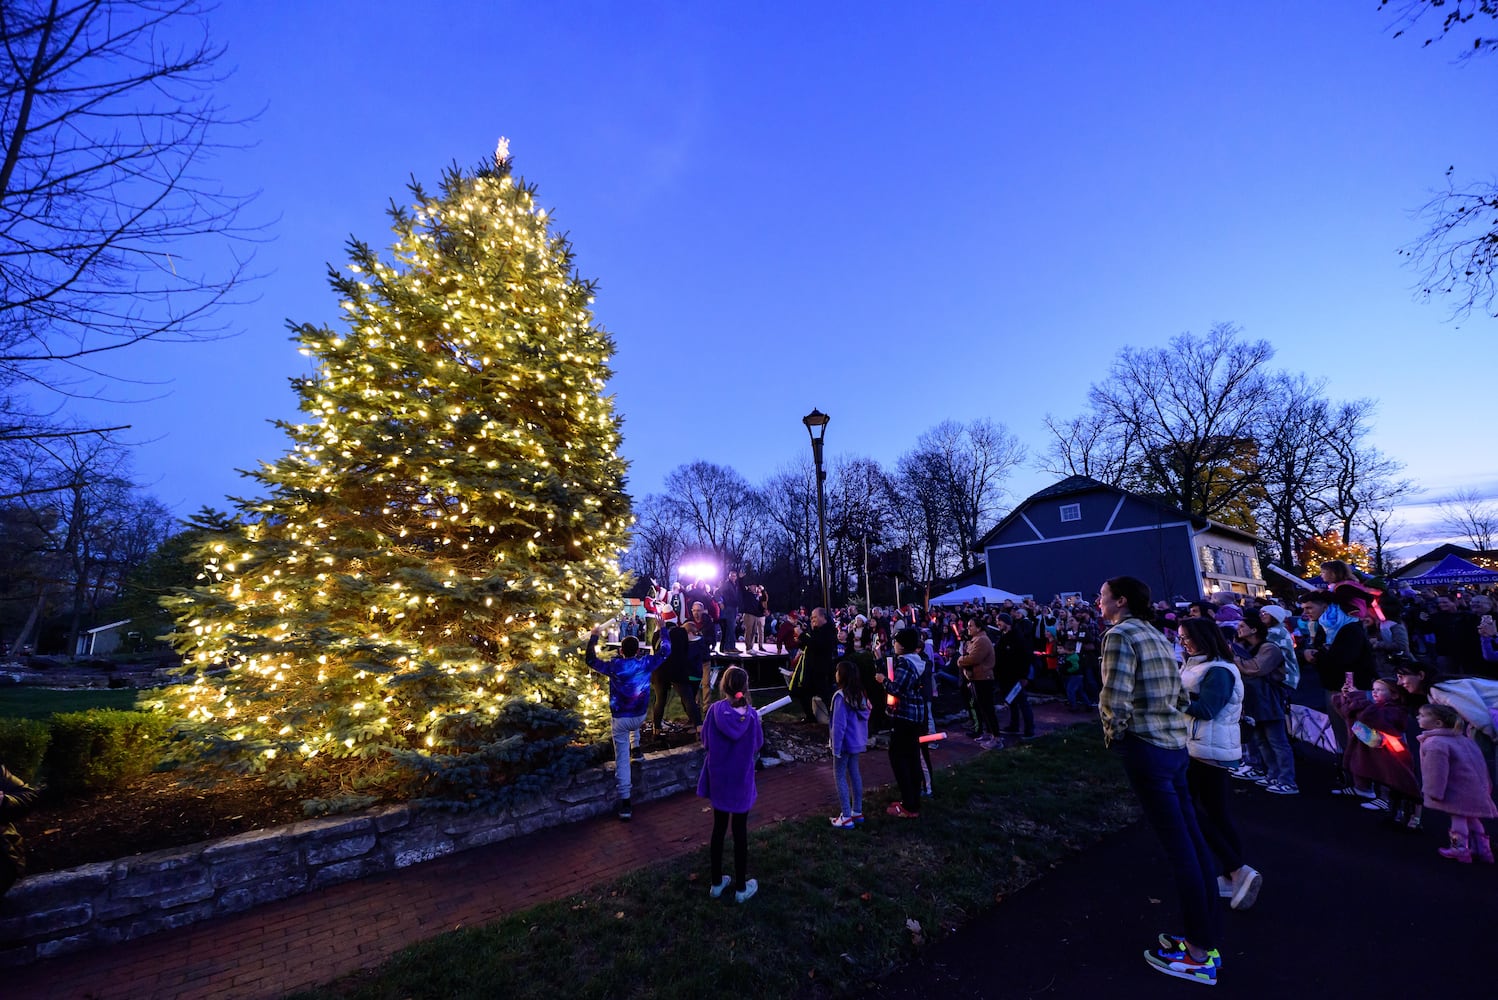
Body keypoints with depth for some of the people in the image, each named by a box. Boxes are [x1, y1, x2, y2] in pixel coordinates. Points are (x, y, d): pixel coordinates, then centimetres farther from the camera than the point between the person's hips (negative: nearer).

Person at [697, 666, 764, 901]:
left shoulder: (715, 710, -15)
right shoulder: (750, 714, -17)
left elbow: (705, 742, -5)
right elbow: (758, 745, -5)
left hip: (718, 778, 2)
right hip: (742, 780, -1)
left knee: (719, 828, 17)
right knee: (740, 831, 12)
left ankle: (717, 883, 31)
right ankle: (741, 887, 25)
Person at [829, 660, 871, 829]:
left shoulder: (841, 696, -23)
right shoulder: (860, 695, 1)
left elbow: (839, 725, -21)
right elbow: (865, 719, 10)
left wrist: (836, 748, -15)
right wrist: (864, 740, 18)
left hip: (845, 743, -8)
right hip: (857, 743, 8)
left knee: (840, 777, 2)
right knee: (855, 774, 17)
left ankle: (846, 817, 5)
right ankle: (857, 812, 26)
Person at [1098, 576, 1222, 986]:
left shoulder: (1120, 634, -15)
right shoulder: (1157, 636, 13)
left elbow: (1115, 700, -23)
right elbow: (1179, 695, 17)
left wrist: (1114, 734, -6)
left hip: (1146, 748, -9)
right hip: (1175, 743, 9)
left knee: (1178, 847, 0)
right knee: (1193, 840, 14)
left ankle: (1199, 955, 12)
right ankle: (1207, 941, 28)